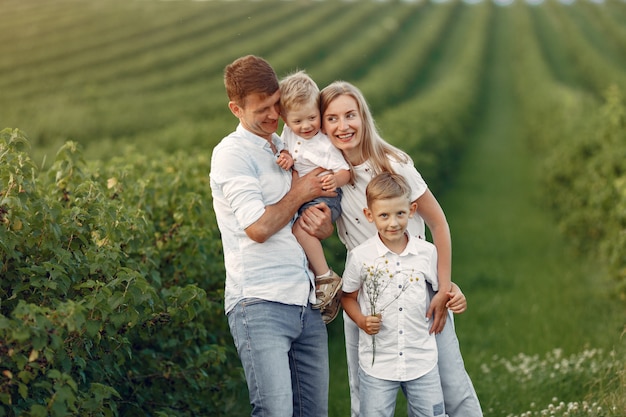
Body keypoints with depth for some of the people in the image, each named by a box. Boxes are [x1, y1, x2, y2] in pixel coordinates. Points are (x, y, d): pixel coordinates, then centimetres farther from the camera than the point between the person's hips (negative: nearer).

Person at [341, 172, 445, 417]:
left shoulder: (427, 252, -1)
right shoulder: (360, 257, -7)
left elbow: (441, 285, 15)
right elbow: (348, 297, 5)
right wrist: (362, 321, -10)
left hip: (422, 362, 2)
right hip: (376, 363, -1)